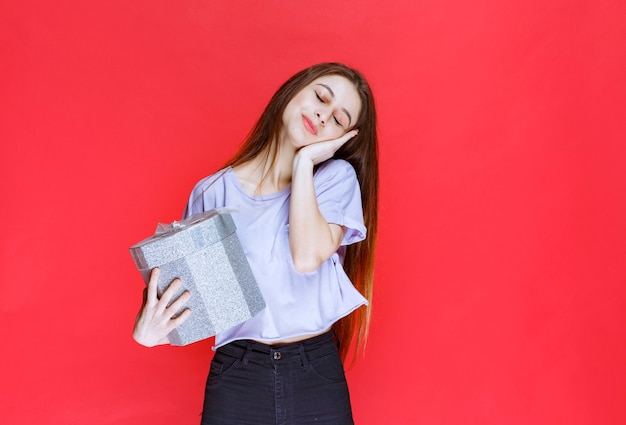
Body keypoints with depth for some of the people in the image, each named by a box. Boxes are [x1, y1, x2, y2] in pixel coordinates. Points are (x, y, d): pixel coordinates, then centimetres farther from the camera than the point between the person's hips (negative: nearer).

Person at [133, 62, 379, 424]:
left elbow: (308, 257, -22)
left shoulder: (336, 177, -5)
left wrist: (304, 162, -15)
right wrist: (149, 328, -17)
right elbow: (188, 288, 2)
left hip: (318, 376, 0)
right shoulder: (213, 192, -3)